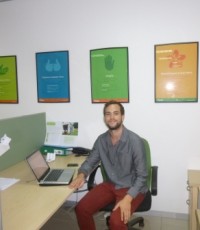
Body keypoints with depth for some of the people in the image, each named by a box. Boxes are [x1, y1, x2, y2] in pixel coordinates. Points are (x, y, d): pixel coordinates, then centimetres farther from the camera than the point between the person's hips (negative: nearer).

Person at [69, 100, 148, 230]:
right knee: (81, 209, -9)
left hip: (132, 188, -5)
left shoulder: (135, 141, -20)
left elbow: (142, 176, -18)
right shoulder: (101, 140, -2)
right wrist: (81, 175, -14)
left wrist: (127, 199, -30)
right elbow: (90, 161, 9)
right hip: (110, 185, 5)